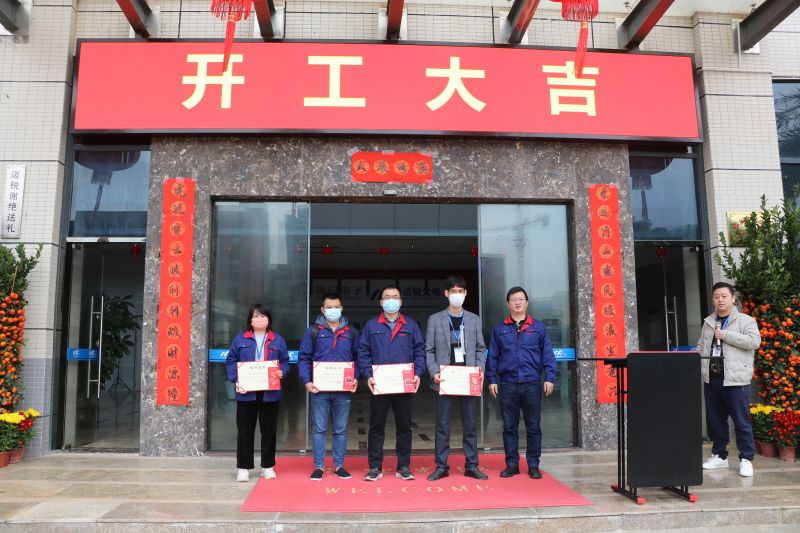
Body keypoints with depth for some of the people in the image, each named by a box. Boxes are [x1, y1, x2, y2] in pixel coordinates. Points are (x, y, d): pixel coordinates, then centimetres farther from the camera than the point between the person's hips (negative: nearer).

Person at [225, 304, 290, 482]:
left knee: (269, 430, 8)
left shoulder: (278, 340, 7)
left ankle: (267, 466, 21)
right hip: (246, 392, -1)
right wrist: (236, 380, -12)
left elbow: (285, 362, 8)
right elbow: (230, 362, 2)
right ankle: (243, 467, 16)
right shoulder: (240, 340, 5)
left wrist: (282, 372, -13)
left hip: (270, 393, 1)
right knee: (245, 431, 5)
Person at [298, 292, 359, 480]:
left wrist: (356, 379, -6)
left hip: (344, 390, 2)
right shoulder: (313, 331, 3)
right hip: (319, 389, -1)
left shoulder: (351, 332, 9)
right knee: (319, 429, 5)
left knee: (341, 430, 9)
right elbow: (304, 358, 0)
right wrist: (306, 381, -12)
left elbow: (358, 358, 8)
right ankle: (319, 466, 15)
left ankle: (339, 465, 20)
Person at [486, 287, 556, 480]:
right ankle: (512, 464, 18)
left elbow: (548, 355, 4)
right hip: (507, 384, 1)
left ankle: (533, 465, 17)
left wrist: (549, 378, -3)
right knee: (509, 427, 7)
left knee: (533, 427, 6)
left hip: (532, 384, -1)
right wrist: (492, 380, 2)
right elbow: (492, 356, 8)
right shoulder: (499, 329, 8)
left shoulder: (538, 327, 5)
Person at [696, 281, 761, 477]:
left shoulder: (745, 320, -2)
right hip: (711, 379, 6)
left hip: (735, 380, -5)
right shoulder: (708, 322, 15)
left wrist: (725, 335, -16)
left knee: (741, 421, -1)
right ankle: (719, 456, 25)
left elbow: (754, 341, -17)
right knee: (715, 420, 12)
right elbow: (701, 348, 20)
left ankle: (746, 459, 11)